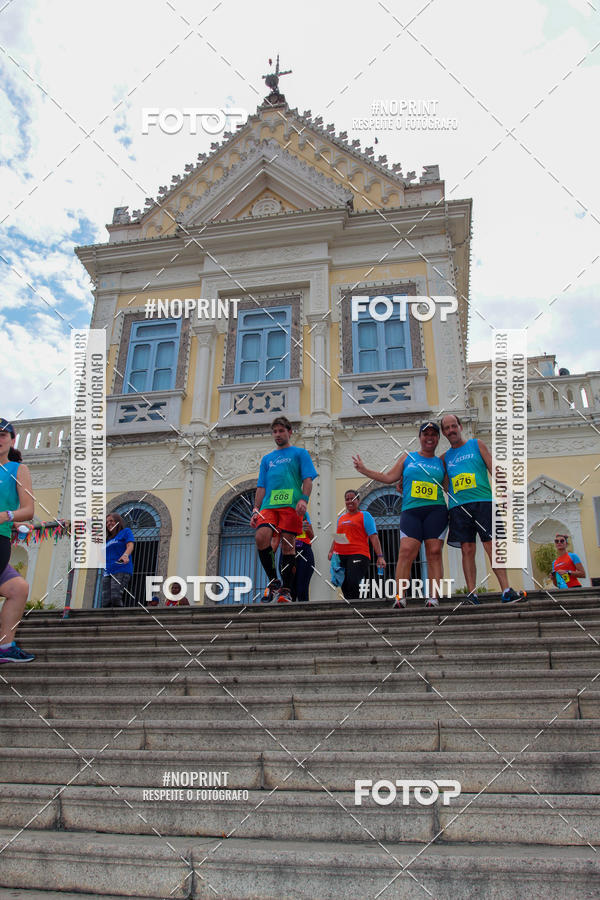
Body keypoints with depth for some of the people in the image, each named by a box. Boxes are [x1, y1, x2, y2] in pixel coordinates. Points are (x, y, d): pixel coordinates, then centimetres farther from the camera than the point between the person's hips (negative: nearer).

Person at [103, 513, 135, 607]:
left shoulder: (126, 531, 10)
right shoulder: (108, 539, 27)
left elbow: (130, 546, -8)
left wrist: (125, 555, -29)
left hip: (122, 571, -6)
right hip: (108, 572, 6)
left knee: (116, 598, -23)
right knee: (105, 602, -8)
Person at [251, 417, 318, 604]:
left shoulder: (300, 453, 15)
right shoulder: (267, 459, 26)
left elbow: (308, 479, 4)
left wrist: (304, 499, -13)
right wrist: (256, 510, 9)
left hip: (291, 504, -3)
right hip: (269, 505, 3)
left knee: (288, 544, -7)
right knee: (261, 537, -19)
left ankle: (286, 590, 1)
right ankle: (273, 580, -5)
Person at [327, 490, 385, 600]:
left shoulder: (365, 515, 7)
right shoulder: (341, 517, 22)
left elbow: (373, 537, -1)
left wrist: (380, 556, -10)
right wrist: (331, 551, 11)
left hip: (358, 555, -6)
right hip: (340, 557, 6)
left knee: (352, 583, -24)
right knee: (344, 587, 3)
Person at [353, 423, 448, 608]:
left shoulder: (441, 463, 18)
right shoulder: (407, 458, 17)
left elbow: (447, 489, 19)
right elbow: (389, 477, 16)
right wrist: (364, 470, 13)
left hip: (436, 511, 1)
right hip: (411, 511, -1)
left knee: (434, 553, -6)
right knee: (406, 551, -14)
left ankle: (434, 596, -5)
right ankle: (400, 596, -15)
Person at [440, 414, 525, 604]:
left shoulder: (476, 444, 12)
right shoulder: (445, 457, 18)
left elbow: (493, 468, 6)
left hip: (482, 502, -2)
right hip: (458, 506, 2)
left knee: (491, 546, -8)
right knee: (467, 550, -2)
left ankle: (506, 591, -8)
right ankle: (472, 594, -1)